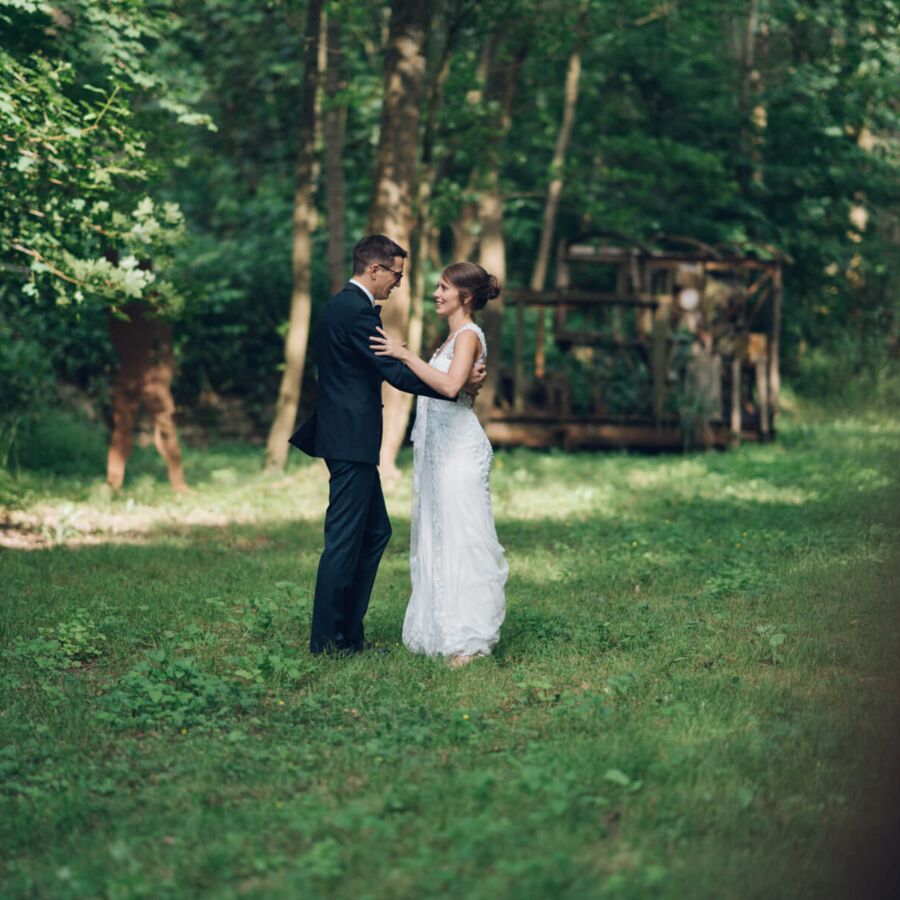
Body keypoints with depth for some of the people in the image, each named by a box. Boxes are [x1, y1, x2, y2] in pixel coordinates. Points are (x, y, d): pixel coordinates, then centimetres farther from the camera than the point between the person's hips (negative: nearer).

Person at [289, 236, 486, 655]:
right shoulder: (357, 310, -16)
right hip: (352, 441, -11)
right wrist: (457, 384, -17)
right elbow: (394, 373, -20)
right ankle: (326, 642, 2)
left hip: (348, 438, 11)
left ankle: (349, 633, 19)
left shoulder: (342, 304, 16)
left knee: (375, 532, 15)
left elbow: (377, 367, 19)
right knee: (344, 539, -5)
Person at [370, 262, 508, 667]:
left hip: (460, 450, -10)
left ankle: (470, 639, -2)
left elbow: (450, 385, -27)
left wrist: (406, 355, -23)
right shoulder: (453, 337, 17)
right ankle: (444, 631, 16)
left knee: (461, 538, -7)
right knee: (438, 538, 11)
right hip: (440, 450, 10)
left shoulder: (468, 335, -11)